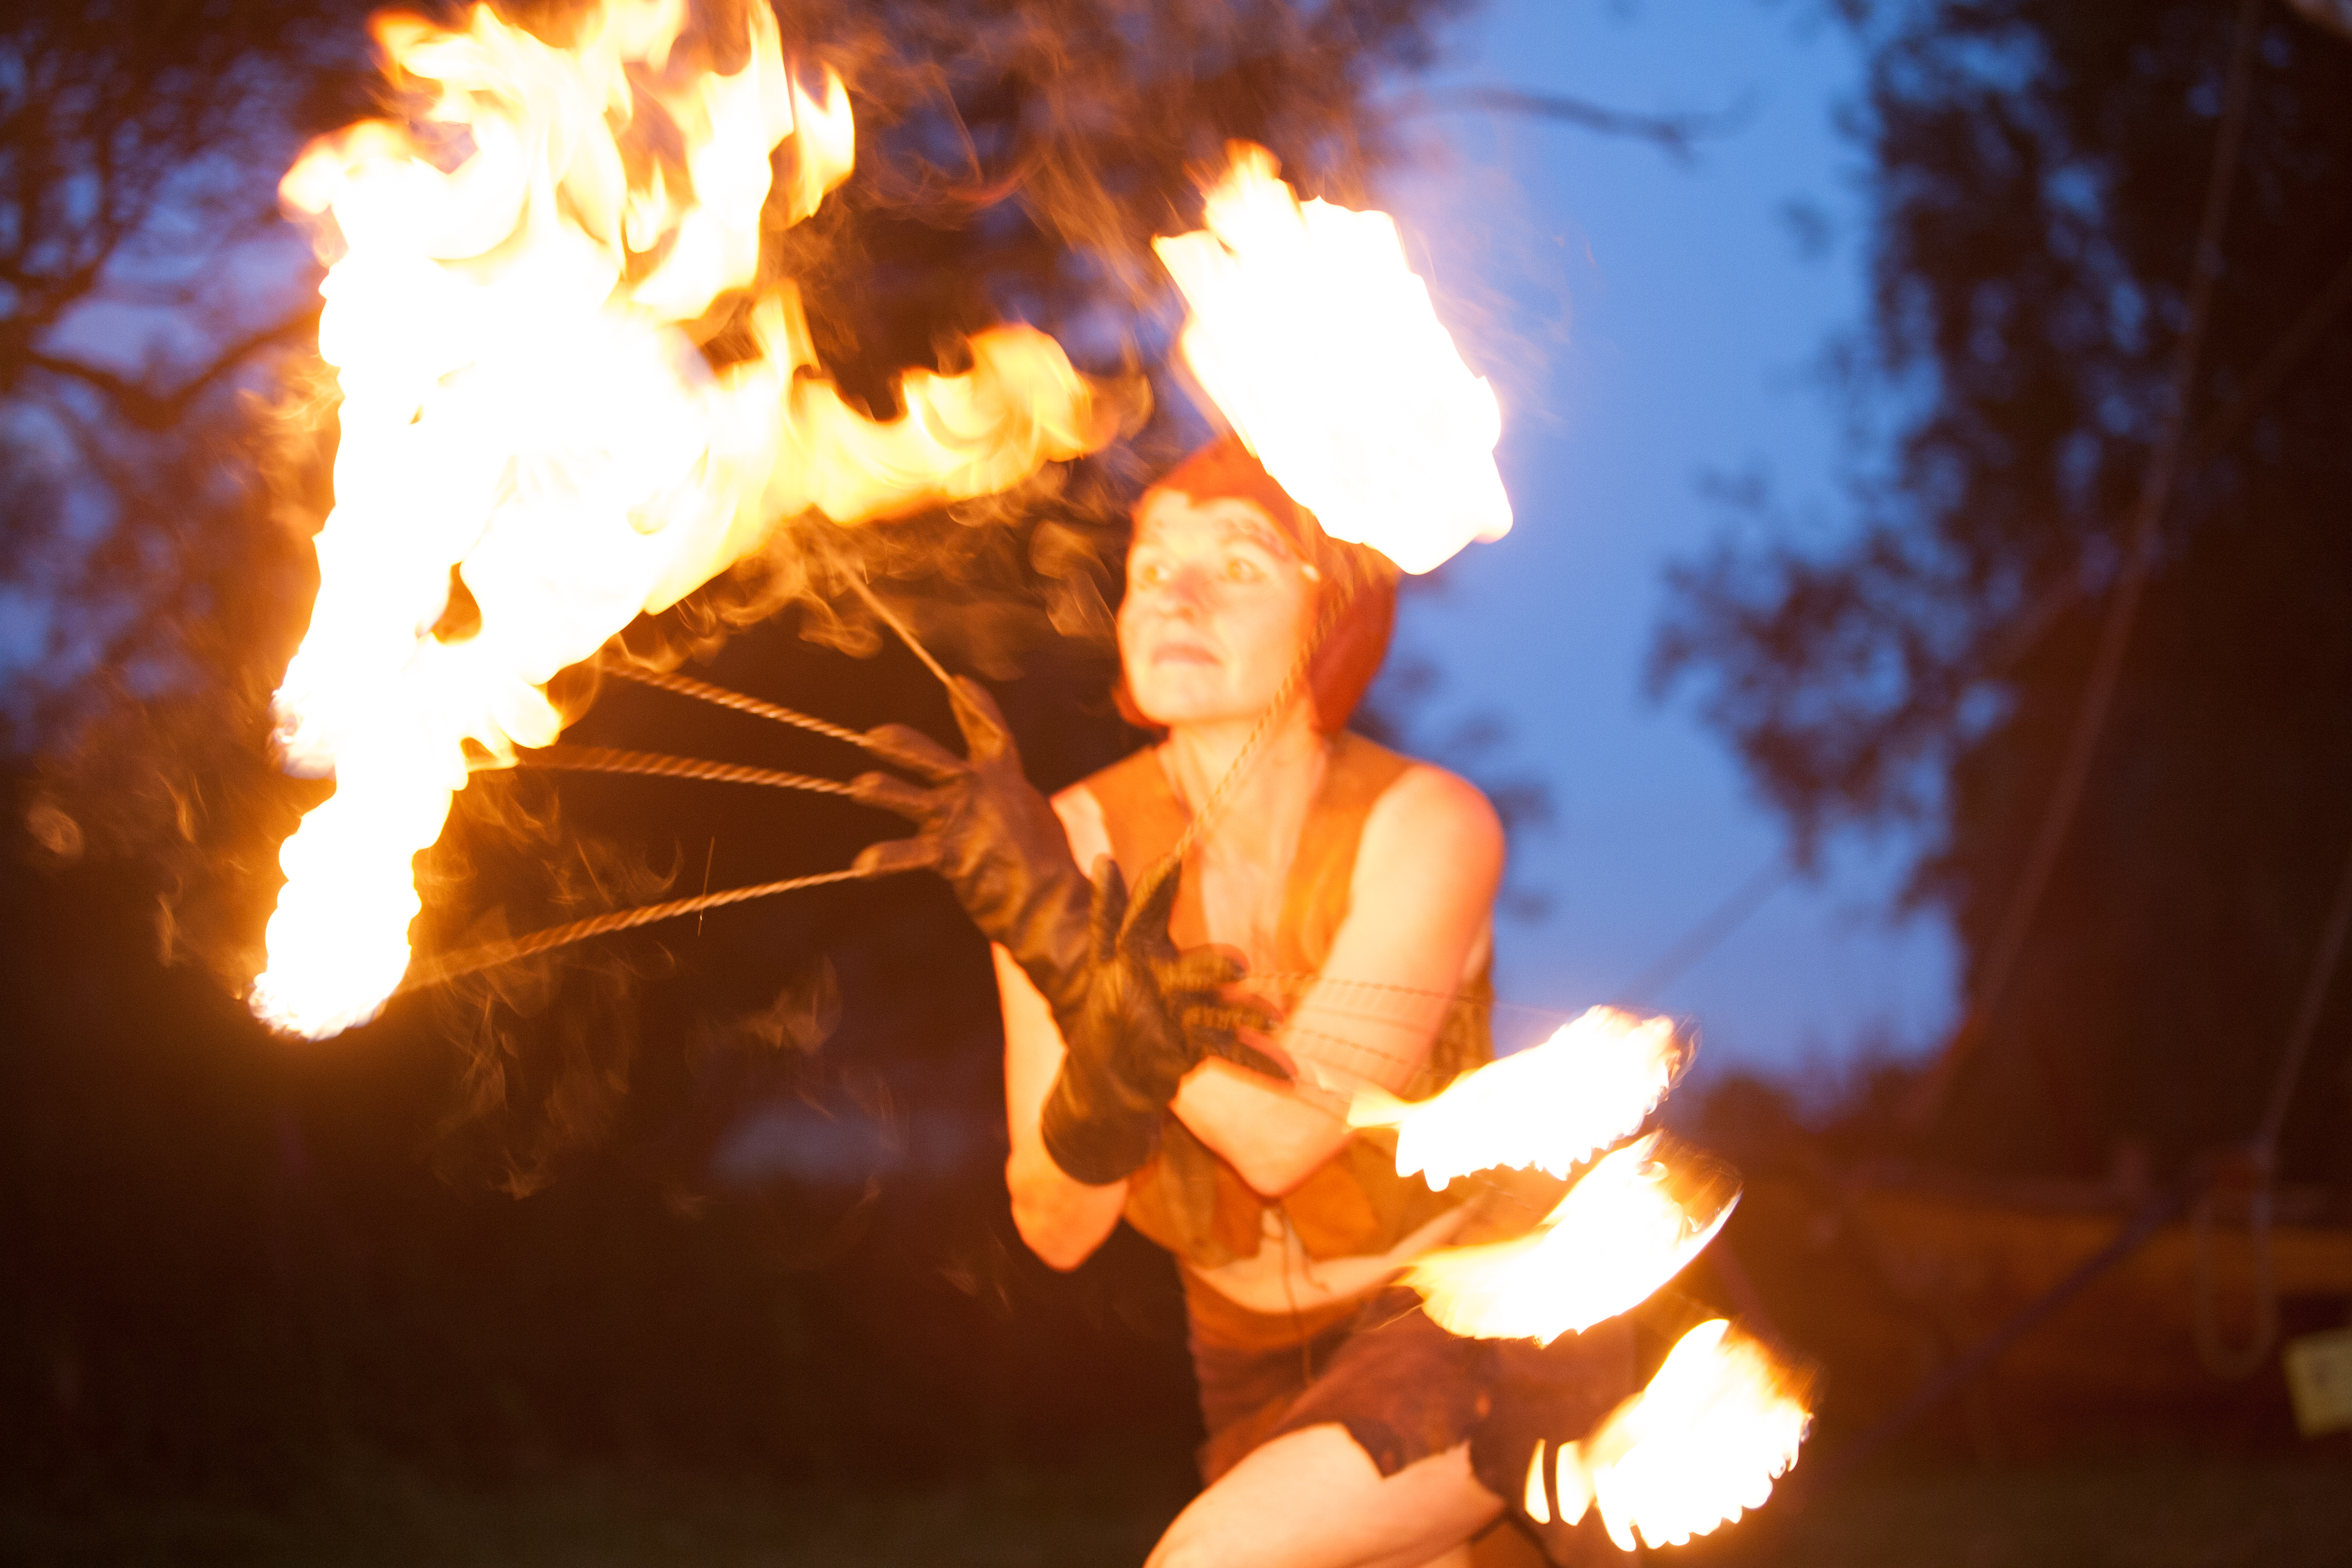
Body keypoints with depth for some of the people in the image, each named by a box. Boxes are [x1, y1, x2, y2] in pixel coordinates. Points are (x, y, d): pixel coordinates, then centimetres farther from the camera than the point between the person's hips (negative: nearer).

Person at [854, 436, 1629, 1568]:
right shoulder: (1078, 847, -14)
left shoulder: (1427, 827, -23)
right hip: (1267, 1370, 5)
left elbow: (1283, 1133, -31)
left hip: (1485, 1315, -4)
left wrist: (1064, 932, -36)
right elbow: (1055, 1223, -16)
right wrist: (1118, 1051, -37)